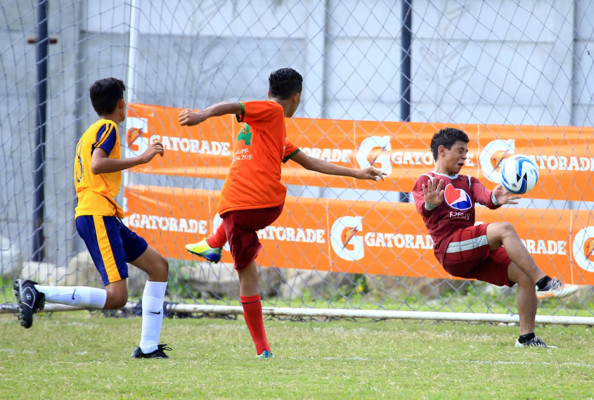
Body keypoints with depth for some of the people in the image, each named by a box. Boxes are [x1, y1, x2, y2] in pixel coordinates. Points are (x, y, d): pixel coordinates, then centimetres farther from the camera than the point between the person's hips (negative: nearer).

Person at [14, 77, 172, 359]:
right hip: (98, 216, -11)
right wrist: (140, 159, -21)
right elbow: (97, 165, -24)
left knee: (158, 266, 12)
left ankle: (148, 347, 7)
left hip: (104, 218, 11)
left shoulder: (90, 133, 23)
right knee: (115, 297, -19)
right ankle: (36, 293, -20)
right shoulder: (107, 128, -6)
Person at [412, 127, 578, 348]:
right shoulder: (426, 182, 8)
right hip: (450, 248, -7)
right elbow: (423, 209, -13)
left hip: (478, 254, 7)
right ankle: (544, 282, -31)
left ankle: (527, 337, -4)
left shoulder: (468, 182, 25)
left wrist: (495, 198, -23)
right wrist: (430, 203, -39)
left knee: (525, 275, -10)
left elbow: (483, 196, 2)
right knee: (504, 229, -28)